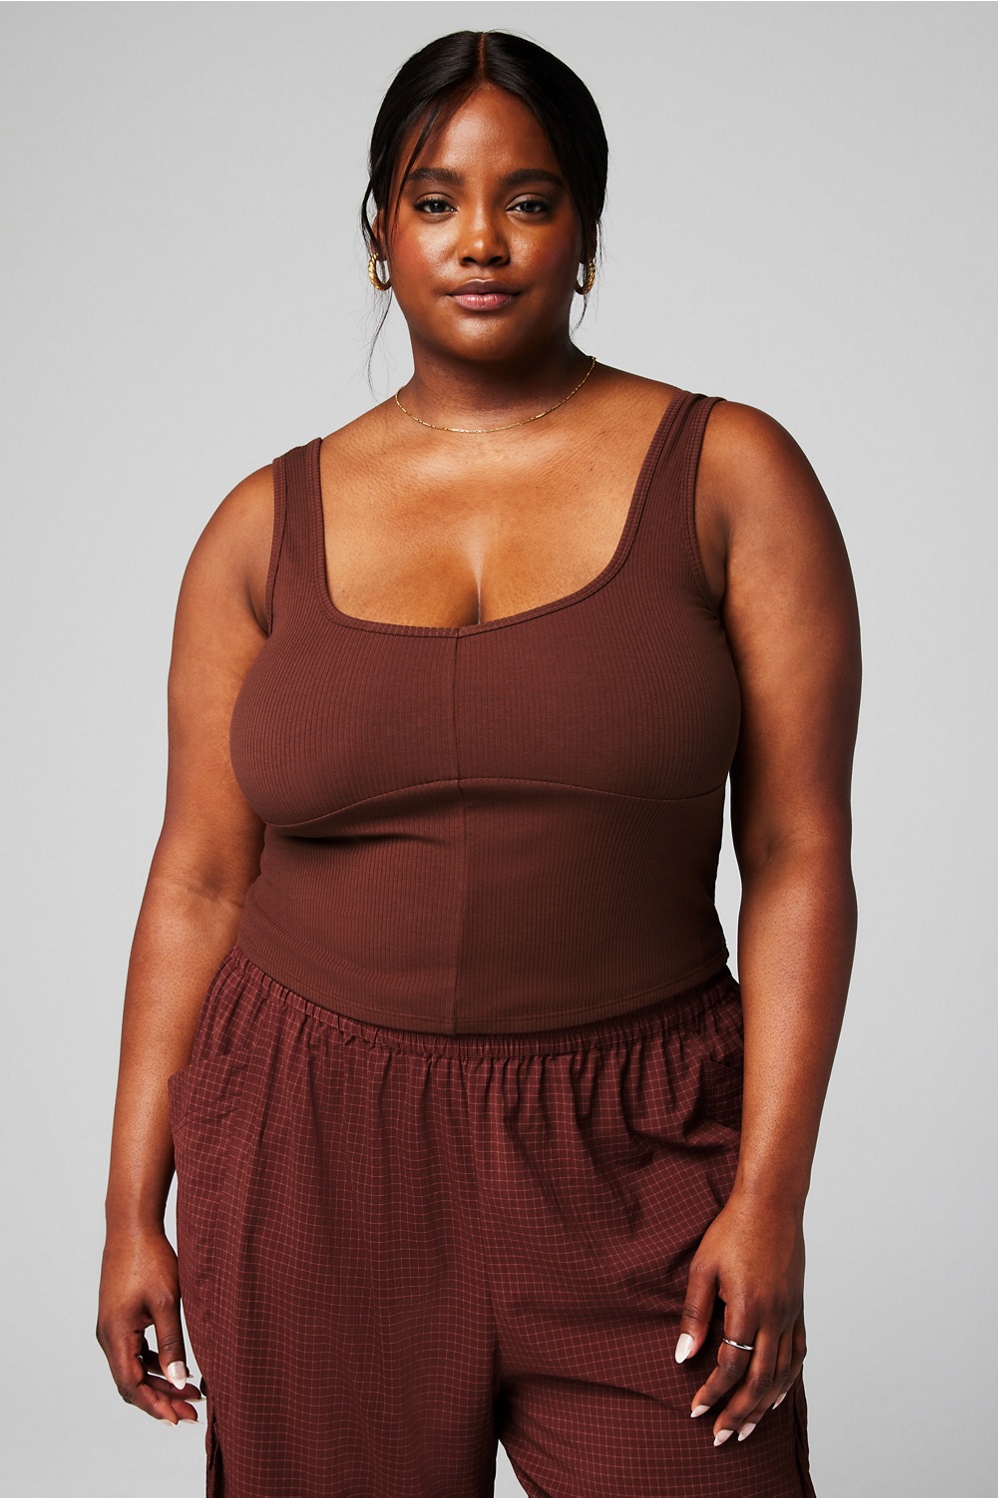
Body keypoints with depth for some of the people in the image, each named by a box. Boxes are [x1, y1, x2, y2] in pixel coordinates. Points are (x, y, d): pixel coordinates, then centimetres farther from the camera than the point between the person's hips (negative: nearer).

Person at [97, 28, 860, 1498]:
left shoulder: (730, 475, -1)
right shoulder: (267, 526, 4)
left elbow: (800, 854, -4)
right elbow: (200, 883, 6)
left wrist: (771, 1193, -10)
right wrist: (134, 1207, 4)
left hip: (632, 1161, -1)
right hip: (313, 1157, 2)